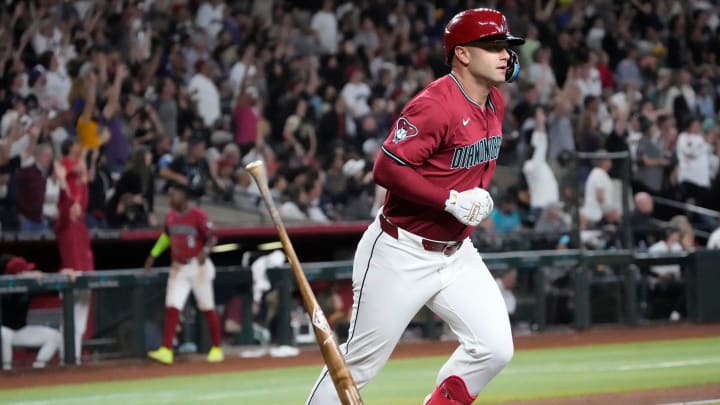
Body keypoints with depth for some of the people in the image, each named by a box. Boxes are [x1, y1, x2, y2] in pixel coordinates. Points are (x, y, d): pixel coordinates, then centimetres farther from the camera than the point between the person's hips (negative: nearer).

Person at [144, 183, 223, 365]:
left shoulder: (197, 215, -12)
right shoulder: (170, 216, 7)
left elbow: (211, 238, -13)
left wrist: (205, 250, -32)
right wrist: (153, 254, 19)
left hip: (198, 266, -5)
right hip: (178, 268, 5)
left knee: (208, 308, 3)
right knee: (172, 307, -6)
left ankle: (217, 348, 14)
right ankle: (166, 350, -11)